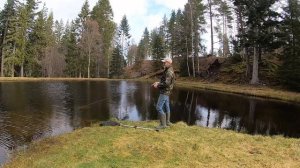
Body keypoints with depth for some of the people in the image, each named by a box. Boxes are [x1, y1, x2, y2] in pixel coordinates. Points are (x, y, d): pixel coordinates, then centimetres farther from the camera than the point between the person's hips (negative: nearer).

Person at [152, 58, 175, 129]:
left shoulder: (169, 72, -20)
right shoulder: (168, 71, 14)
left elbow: (167, 83, -28)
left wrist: (158, 85, -17)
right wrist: (159, 82, 10)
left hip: (165, 92, -11)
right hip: (166, 92, 11)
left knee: (159, 107, -10)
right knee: (166, 107, 15)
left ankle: (163, 124, -5)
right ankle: (167, 122, 24)